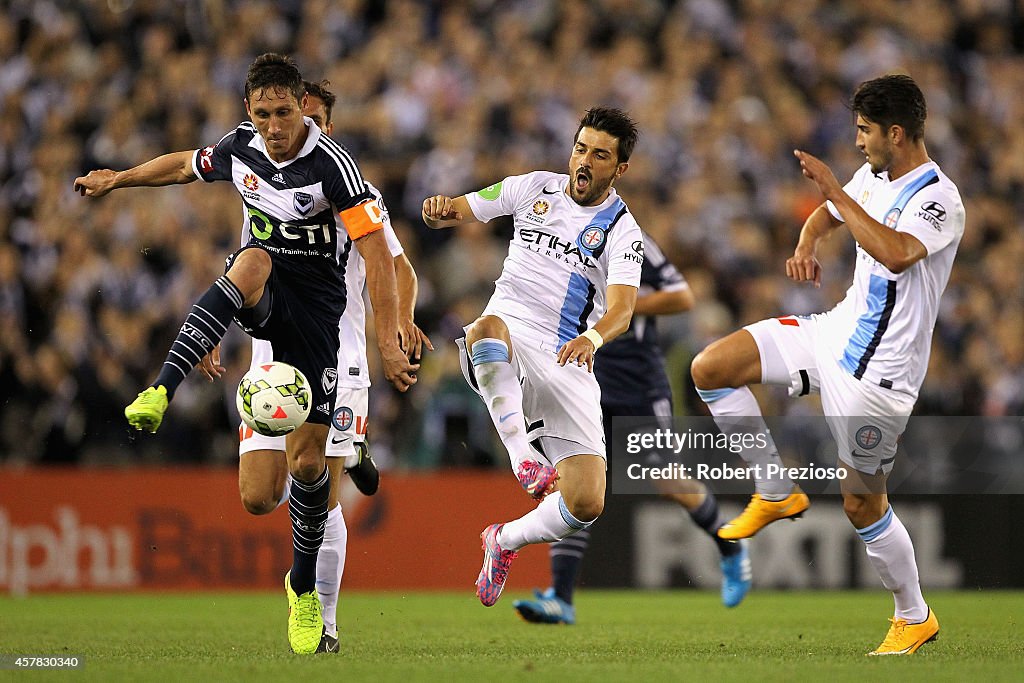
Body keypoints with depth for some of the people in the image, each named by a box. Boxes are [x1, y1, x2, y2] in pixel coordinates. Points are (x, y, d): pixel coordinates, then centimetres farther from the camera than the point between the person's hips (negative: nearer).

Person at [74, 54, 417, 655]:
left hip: (315, 307, -2)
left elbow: (378, 252, -22)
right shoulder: (239, 148, -4)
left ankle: (303, 588, 16)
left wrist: (389, 340, -28)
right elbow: (185, 165, 20)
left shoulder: (332, 164, -20)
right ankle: (160, 393, -51)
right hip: (262, 293, 2)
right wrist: (119, 178, 30)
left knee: (308, 458, -6)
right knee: (253, 261, -38)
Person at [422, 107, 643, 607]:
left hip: (566, 364, 0)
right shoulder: (534, 188, 9)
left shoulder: (622, 231, -1)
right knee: (489, 327, -41)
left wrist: (592, 337, -40)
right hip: (509, 334, 0)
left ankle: (505, 541, 17)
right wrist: (439, 209, -14)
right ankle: (523, 458, -41)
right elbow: (455, 211, 12)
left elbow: (622, 308, -17)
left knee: (587, 502, -13)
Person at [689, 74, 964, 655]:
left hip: (878, 369, -8)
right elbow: (828, 214, 26)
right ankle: (778, 494, 8)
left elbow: (896, 254, -41)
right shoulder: (873, 177, 6)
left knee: (863, 504, 1)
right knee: (710, 368, -3)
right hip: (838, 330, 8)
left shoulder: (938, 200, -21)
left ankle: (915, 616, 23)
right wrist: (807, 244, 2)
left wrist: (835, 189, -34)